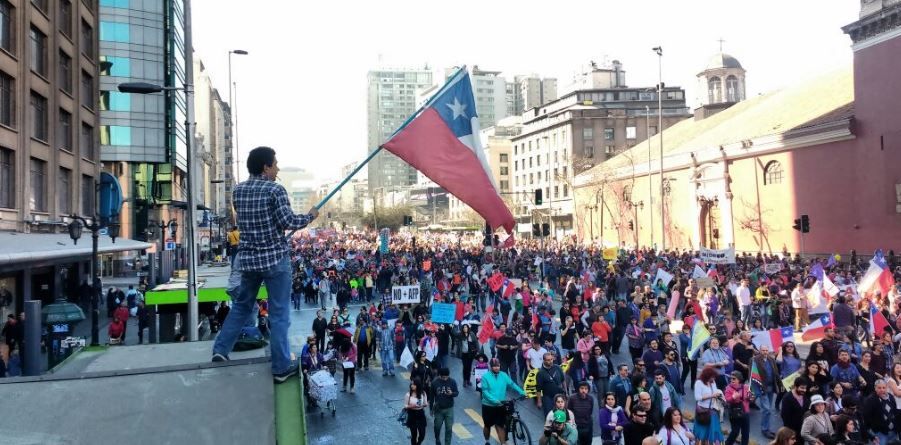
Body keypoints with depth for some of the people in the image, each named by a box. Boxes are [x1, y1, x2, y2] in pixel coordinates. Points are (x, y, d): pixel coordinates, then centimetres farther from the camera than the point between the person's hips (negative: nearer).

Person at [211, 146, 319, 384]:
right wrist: (310, 216, 1)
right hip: (275, 258, -6)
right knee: (279, 313, 1)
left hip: (248, 258, 6)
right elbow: (288, 222, -16)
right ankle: (282, 367, 6)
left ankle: (221, 349, 20)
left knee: (242, 305, 23)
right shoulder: (275, 189, -12)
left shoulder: (238, 190, 8)